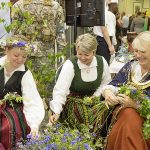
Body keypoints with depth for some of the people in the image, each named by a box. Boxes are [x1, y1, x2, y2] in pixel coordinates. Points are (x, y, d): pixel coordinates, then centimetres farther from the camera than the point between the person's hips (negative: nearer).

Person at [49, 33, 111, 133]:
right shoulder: (70, 64, -18)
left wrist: (96, 95, -4)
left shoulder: (101, 62, -5)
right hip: (73, 100, -4)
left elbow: (106, 82, 12)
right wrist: (56, 112, -38)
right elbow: (60, 90, -26)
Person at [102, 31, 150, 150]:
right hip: (126, 110, 3)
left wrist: (136, 104, -25)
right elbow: (113, 85, 7)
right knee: (129, 115, -31)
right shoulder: (131, 66, 11)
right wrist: (108, 92, -16)